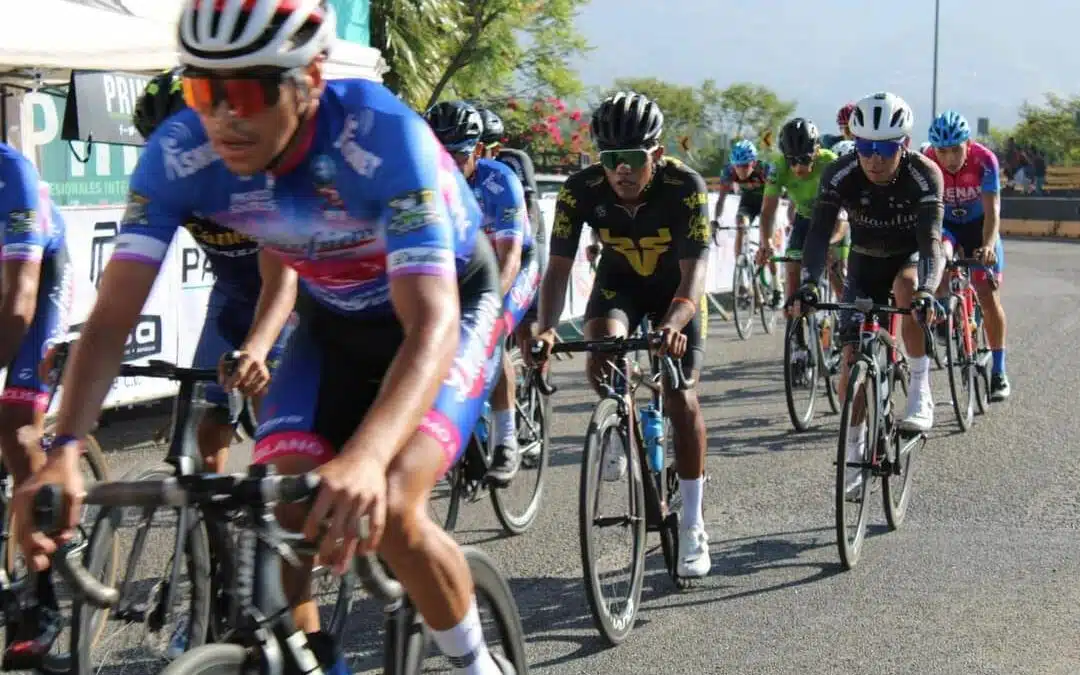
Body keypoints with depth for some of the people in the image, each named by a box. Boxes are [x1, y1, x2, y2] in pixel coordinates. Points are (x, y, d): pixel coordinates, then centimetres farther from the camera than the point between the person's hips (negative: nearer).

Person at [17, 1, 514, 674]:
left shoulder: (383, 137, -38)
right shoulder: (178, 156, -26)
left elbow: (431, 325, -46)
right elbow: (111, 321, -27)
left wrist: (365, 457, -63)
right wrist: (64, 451, -45)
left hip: (452, 302, -4)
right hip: (336, 320, 4)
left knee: (388, 510, -24)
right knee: (276, 509, -16)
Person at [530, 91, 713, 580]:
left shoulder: (685, 187, -32)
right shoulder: (582, 190, -27)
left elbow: (693, 273, -38)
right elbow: (559, 266, -27)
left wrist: (674, 324, -58)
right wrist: (547, 329, -45)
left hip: (675, 287, -1)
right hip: (618, 282, 2)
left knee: (681, 396, -11)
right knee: (602, 363, -29)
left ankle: (692, 526, 0)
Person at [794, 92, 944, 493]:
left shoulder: (924, 175, -30)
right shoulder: (840, 176, -25)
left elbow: (930, 238, -40)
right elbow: (819, 233, -31)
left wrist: (926, 292, -57)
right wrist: (808, 285, -48)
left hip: (912, 256, -2)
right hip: (866, 262, 2)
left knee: (907, 288, -39)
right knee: (852, 360, -6)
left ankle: (920, 393, -26)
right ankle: (855, 449, 13)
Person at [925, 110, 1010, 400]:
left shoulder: (984, 161, -29)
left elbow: (992, 211, -33)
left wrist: (988, 246, -48)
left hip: (978, 224, -1)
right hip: (944, 224, 1)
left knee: (988, 292, -7)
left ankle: (998, 371, 3)